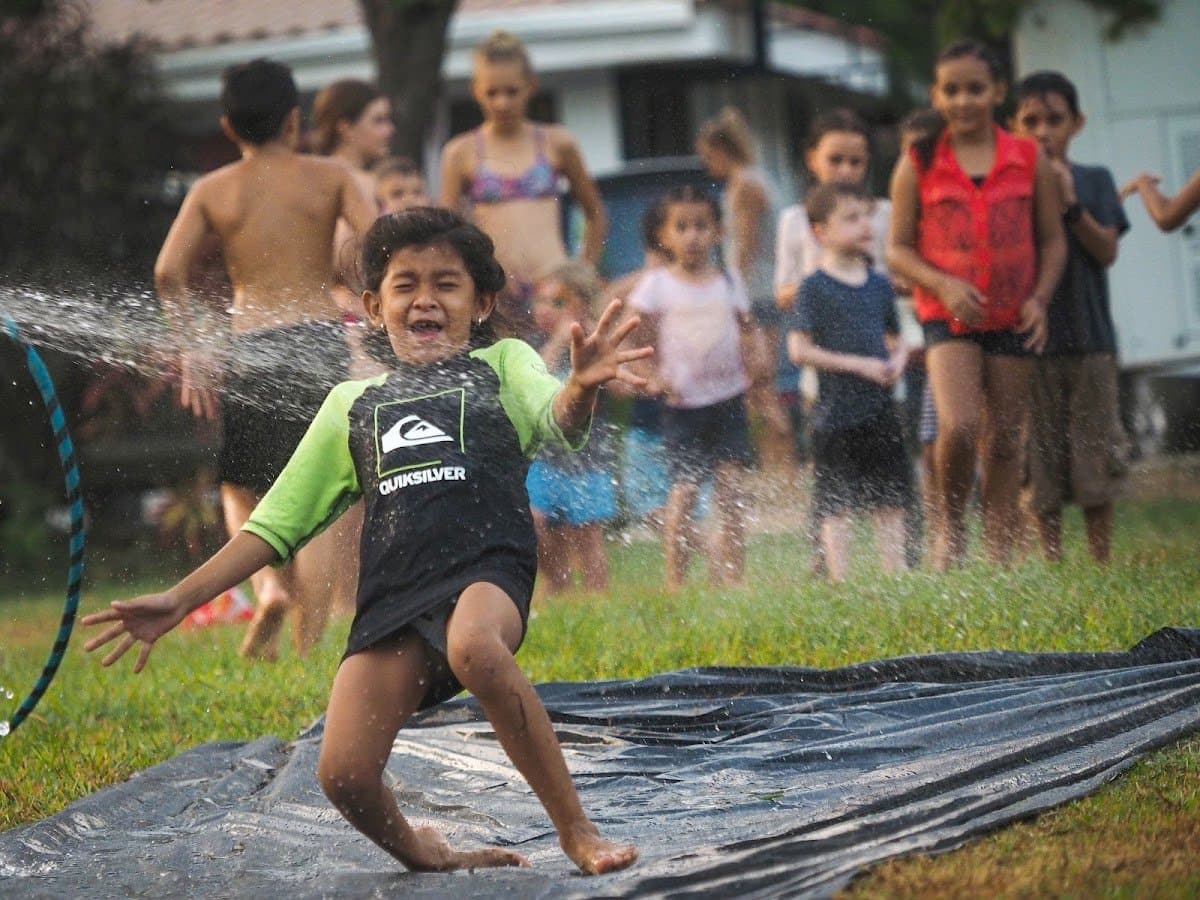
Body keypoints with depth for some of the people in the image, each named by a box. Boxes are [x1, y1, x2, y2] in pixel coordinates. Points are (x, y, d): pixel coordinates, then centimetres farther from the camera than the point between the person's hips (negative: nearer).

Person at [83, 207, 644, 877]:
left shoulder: (502, 365, 17)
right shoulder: (353, 405, 25)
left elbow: (558, 422, -6)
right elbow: (278, 523, 27)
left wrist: (581, 388, -32)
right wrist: (180, 601, 20)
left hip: (488, 569, -3)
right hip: (391, 593, 3)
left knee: (474, 646, -40)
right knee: (344, 776, -17)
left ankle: (579, 830, -26)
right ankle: (428, 860, 14)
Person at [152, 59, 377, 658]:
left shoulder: (211, 191, 7)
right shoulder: (329, 177, 6)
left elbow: (168, 272, -3)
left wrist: (193, 351, 3)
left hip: (252, 348, 0)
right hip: (322, 339, 0)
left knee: (241, 487, 17)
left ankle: (269, 583, -10)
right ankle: (307, 643, -4)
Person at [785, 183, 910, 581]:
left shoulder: (879, 285, 10)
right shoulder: (815, 287, -7)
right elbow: (799, 350, -12)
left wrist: (898, 360, -4)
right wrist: (859, 365, -16)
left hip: (880, 409, 6)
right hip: (836, 411, -6)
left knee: (891, 503, 7)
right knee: (837, 506, -2)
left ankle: (896, 574, 12)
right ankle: (840, 580, 2)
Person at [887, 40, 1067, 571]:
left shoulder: (1029, 161, 3)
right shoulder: (918, 164, -1)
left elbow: (1052, 239, 9)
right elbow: (898, 248, 1)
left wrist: (1040, 298, -6)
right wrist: (943, 285, -15)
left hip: (1013, 320, 2)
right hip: (948, 317, -2)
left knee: (1004, 443, 5)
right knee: (959, 426, -20)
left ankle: (1000, 557, 13)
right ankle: (950, 524, 4)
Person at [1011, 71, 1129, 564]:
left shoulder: (1094, 181, 8)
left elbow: (1106, 250, -2)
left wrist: (1069, 203, -14)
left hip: (1089, 338, 0)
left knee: (1095, 458, 0)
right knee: (1040, 467, -1)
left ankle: (1102, 564, 7)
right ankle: (1052, 566, 5)